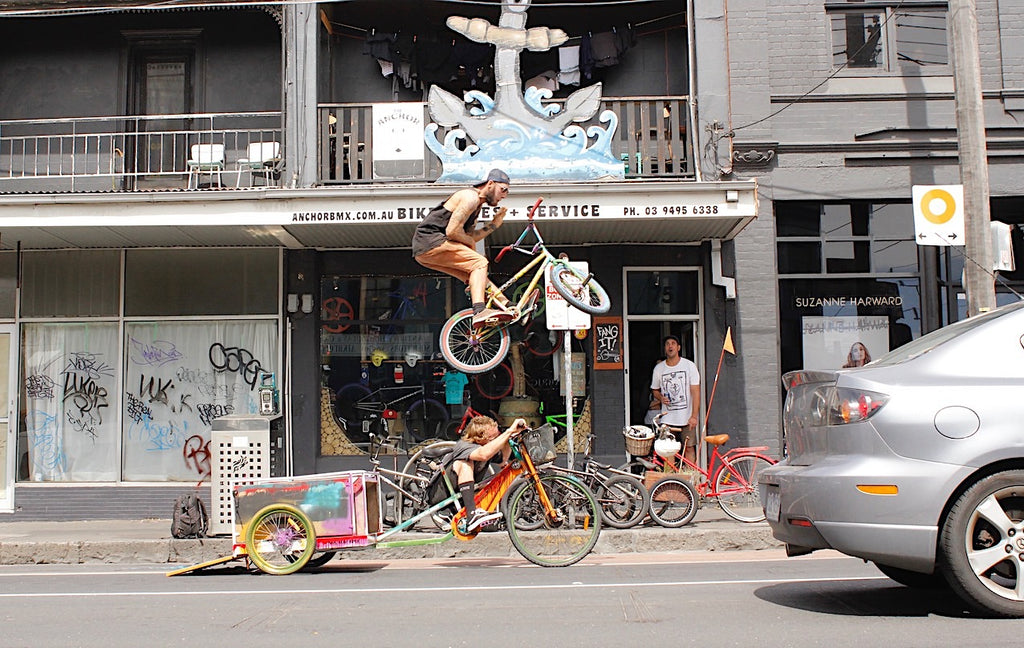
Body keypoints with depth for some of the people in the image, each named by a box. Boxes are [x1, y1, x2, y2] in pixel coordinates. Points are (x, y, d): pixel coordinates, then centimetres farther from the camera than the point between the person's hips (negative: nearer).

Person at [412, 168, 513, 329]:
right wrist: (470, 242, -2)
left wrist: (494, 224, 12)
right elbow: (452, 231, -19)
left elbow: (469, 237, 17)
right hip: (431, 242, -10)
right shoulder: (470, 197, -11)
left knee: (474, 273, 16)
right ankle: (480, 312, -28)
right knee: (479, 262, -15)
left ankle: (505, 305, 16)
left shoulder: (476, 204, 22)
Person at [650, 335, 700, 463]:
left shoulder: (689, 366, -1)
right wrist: (661, 398, -5)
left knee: (689, 448, -1)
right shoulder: (658, 368, 6)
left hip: (687, 418, -2)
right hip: (667, 418, 2)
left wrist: (694, 416, -10)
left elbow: (695, 392, -3)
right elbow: (655, 390, 19)